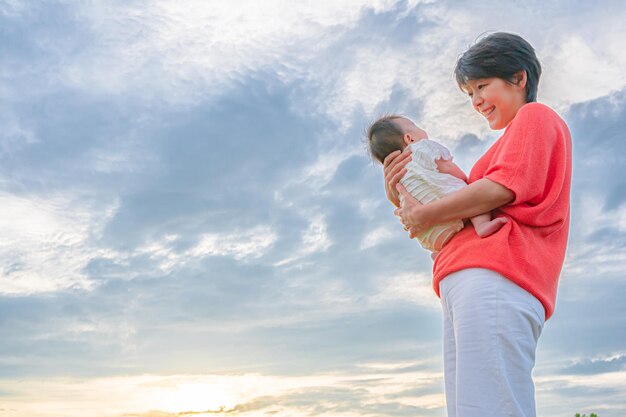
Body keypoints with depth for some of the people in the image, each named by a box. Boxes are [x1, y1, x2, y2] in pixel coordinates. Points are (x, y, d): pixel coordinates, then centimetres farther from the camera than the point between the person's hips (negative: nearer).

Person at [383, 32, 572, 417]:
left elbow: (500, 190, -7)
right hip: (464, 286, 9)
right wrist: (401, 200, 15)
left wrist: (424, 215, 2)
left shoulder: (536, 116, 11)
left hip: (494, 275, -9)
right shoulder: (510, 140, 36)